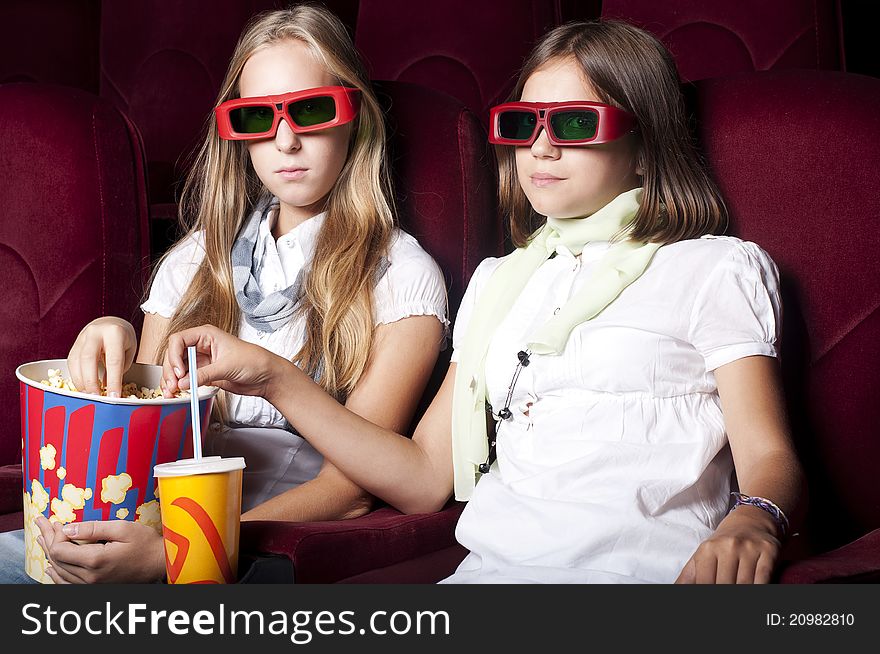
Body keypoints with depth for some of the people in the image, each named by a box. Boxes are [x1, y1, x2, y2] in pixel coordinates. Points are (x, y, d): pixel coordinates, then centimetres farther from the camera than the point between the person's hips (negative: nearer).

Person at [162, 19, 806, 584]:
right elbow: (424, 478, 18)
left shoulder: (716, 269, 10)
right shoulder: (499, 282, 25)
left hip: (642, 570, -2)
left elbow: (770, 458, -2)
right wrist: (273, 378, 11)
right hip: (487, 568, 3)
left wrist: (750, 521, -27)